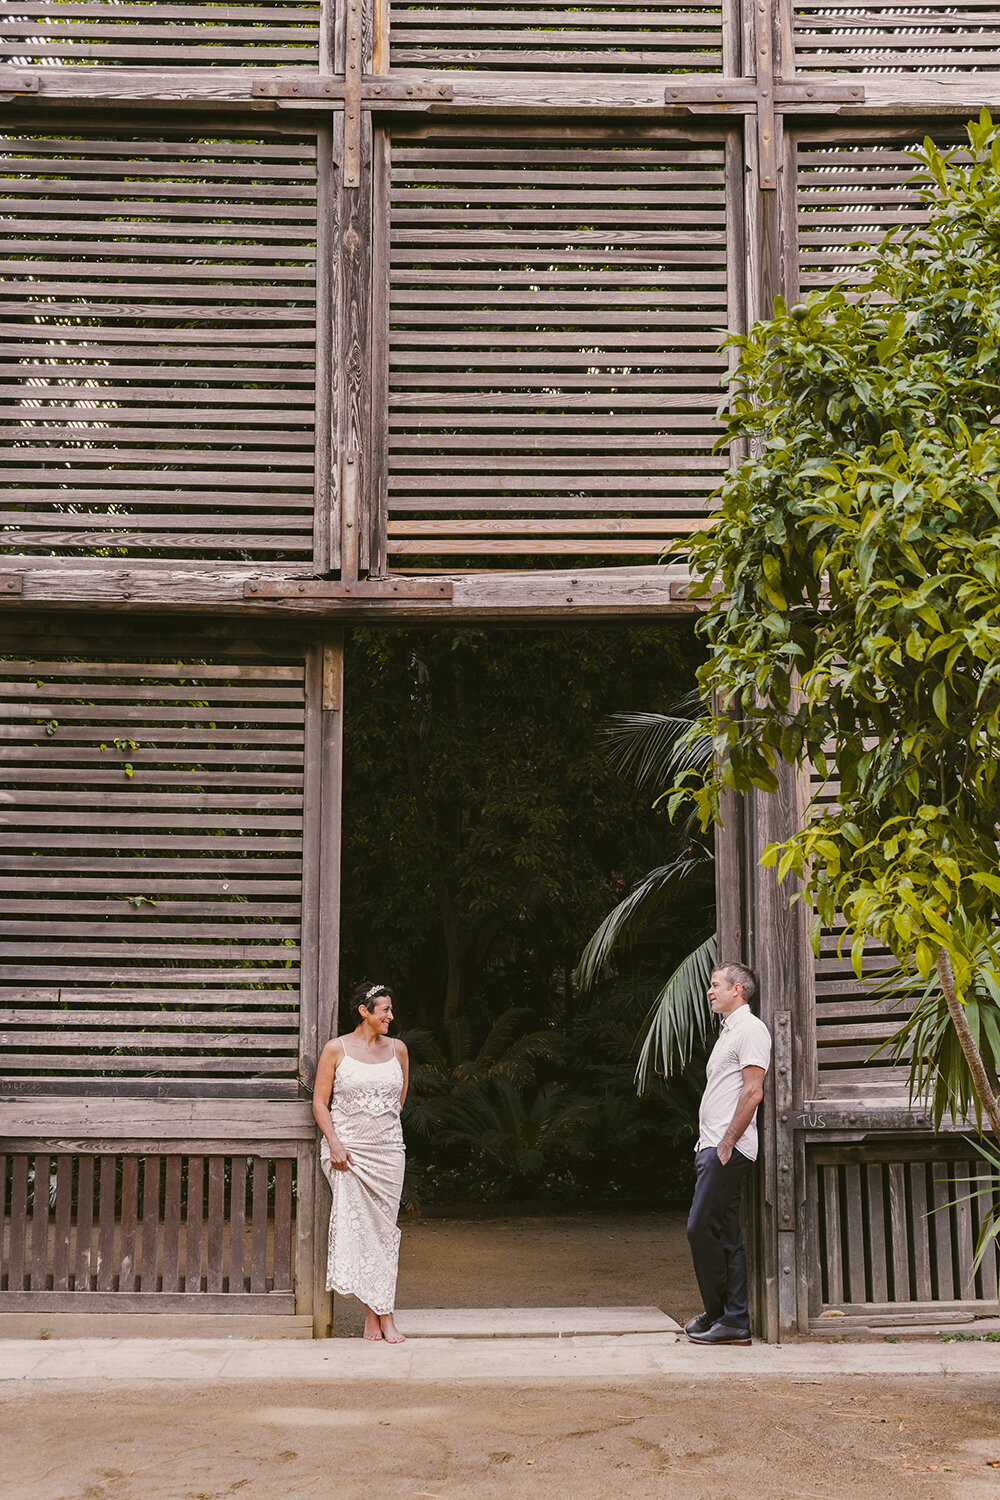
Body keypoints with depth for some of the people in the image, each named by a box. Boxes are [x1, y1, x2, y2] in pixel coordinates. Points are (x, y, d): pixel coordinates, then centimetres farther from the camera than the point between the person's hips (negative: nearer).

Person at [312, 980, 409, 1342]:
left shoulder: (397, 1049, 8)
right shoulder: (336, 1049, -1)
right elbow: (320, 1102, -1)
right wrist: (335, 1143, -11)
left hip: (388, 1149, 3)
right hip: (347, 1149, -3)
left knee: (383, 1229, 0)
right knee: (358, 1224, -8)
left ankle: (377, 1314, 4)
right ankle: (379, 1314, -4)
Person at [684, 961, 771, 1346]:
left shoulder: (750, 1029, -9)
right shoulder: (729, 1032, 22)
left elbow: (753, 1092, -17)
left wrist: (726, 1143, -18)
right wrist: (707, 1145, 17)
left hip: (729, 1149, -10)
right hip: (714, 1147, 10)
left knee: (701, 1229, -11)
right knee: (725, 1234, 8)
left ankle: (722, 1317, -3)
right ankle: (733, 1319, 11)